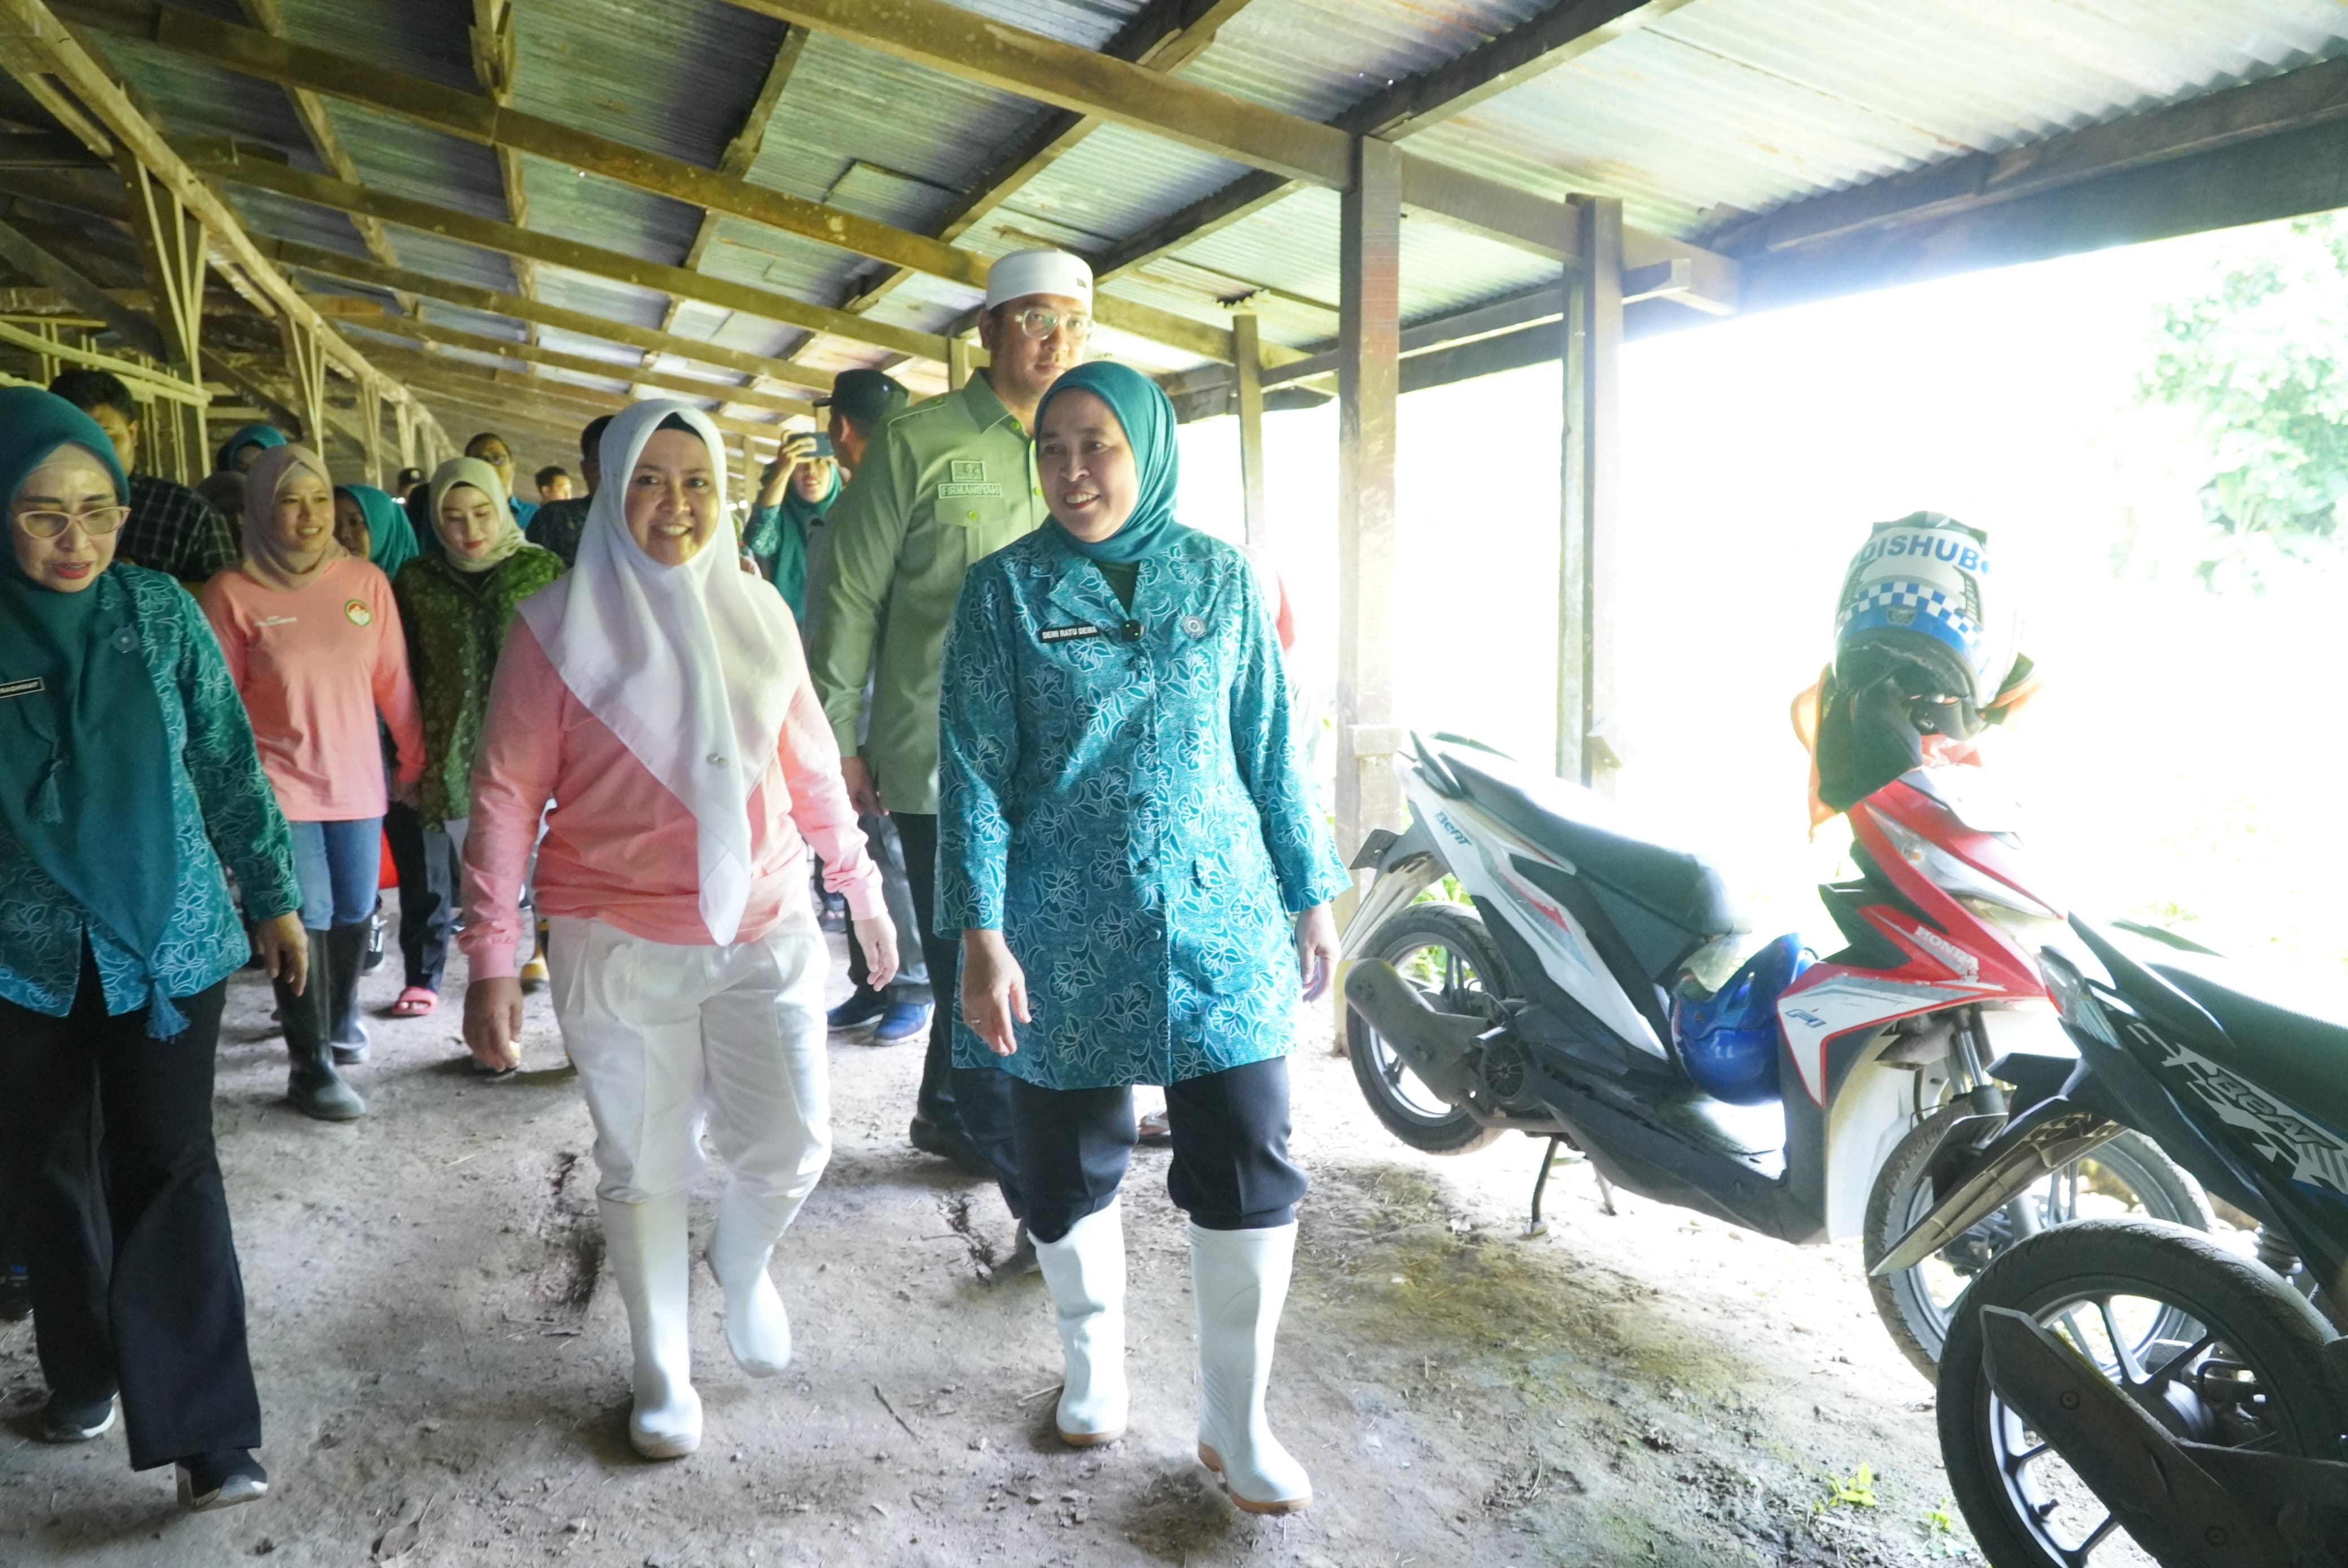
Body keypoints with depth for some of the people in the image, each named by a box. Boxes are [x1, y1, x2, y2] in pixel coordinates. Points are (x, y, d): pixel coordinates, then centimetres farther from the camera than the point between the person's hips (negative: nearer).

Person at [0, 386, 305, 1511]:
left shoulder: (162, 611, -3)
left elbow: (229, 765, 3)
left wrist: (274, 899, 6)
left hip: (169, 938, -1)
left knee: (169, 1169, -3)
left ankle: (210, 1434, 1)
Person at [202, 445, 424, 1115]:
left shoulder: (366, 582, 0)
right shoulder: (234, 591, -7)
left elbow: (393, 681, 5)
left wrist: (415, 757, 9)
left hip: (358, 780, 3)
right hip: (281, 784, -3)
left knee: (355, 912, 14)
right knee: (305, 921, -3)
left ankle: (340, 1017, 40)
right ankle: (312, 1068, 9)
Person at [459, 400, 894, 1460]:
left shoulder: (758, 613, 4)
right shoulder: (557, 626, -6)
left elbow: (809, 765, 11)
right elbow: (505, 796, -6)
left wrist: (859, 885, 14)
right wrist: (491, 960, -10)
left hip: (766, 932, 2)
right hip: (620, 946, -2)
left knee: (791, 1147, 0)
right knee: (644, 1170, 9)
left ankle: (742, 1267, 35)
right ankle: (664, 1376, 32)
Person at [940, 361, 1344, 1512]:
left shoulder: (1221, 578, 4)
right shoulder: (1005, 588, -1)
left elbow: (1270, 748, 9)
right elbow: (974, 769, -5)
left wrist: (1312, 893, 9)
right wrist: (982, 934, -13)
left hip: (1221, 922, 1)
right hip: (1065, 934, -1)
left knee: (1252, 1177, 0)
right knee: (1069, 1171, 12)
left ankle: (1234, 1423, 19)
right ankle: (1093, 1363, 38)